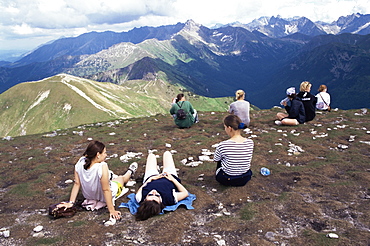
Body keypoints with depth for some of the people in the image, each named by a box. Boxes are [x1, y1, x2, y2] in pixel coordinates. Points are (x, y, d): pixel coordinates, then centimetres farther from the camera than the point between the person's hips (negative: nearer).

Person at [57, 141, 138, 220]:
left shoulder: (80, 163, -24)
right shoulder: (102, 167, -41)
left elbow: (77, 184, -16)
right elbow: (106, 190, -33)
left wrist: (71, 202, -5)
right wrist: (112, 210, -23)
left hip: (88, 195, 4)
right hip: (104, 197, -4)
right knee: (121, 178, 28)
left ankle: (110, 176, 66)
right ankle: (130, 172, 62)